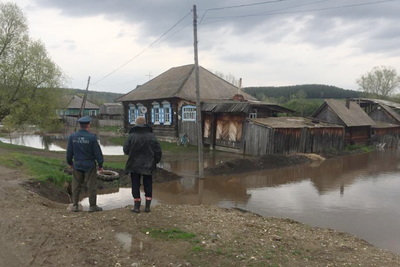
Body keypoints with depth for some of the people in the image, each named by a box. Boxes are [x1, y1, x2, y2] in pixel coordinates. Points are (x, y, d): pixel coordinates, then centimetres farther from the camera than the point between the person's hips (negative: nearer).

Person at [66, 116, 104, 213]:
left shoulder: (72, 137, 0)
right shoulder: (92, 137, -13)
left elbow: (69, 152, 7)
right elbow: (97, 152, -10)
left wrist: (70, 162, 22)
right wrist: (100, 165, -1)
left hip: (77, 165, 4)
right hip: (89, 165, -4)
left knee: (76, 186, 14)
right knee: (92, 186, 5)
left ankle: (75, 205, 20)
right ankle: (93, 206, 11)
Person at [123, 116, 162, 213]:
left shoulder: (131, 136, -11)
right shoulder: (151, 136, -4)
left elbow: (126, 150, -6)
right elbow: (158, 151, -2)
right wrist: (155, 161, 14)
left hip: (134, 165, -2)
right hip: (148, 165, 2)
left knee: (135, 185, 9)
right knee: (148, 185, 12)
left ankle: (137, 206, 12)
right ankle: (147, 206, 16)